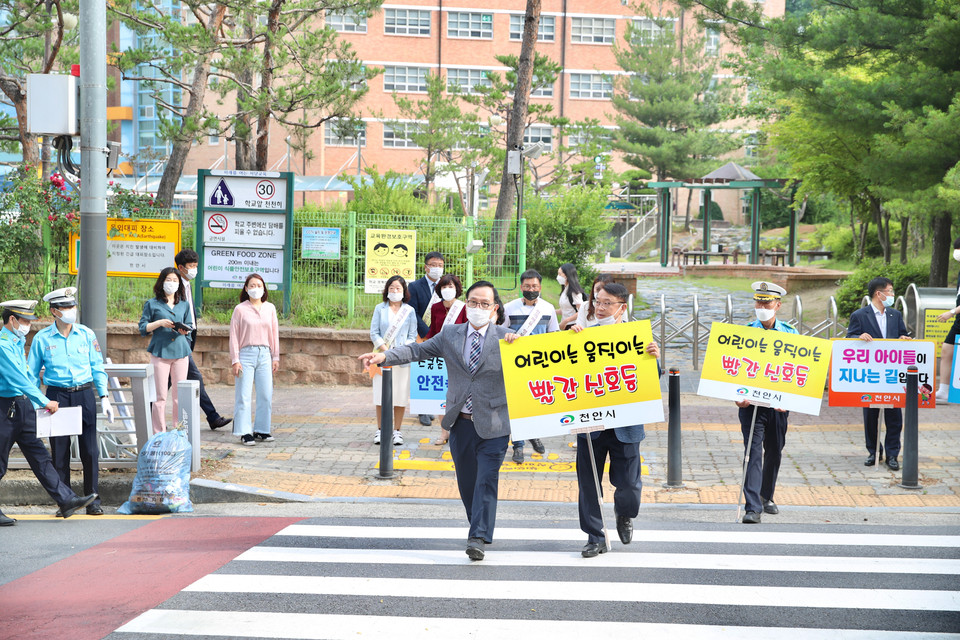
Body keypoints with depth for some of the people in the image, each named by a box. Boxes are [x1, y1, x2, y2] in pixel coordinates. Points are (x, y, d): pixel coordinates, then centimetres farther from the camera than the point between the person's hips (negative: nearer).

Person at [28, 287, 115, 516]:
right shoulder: (42, 339, 1)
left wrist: (104, 398, 3)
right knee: (59, 451, 2)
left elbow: (97, 368, 10)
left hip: (85, 395, 1)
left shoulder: (86, 334, 5)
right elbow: (31, 374, 7)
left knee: (90, 449, -2)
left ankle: (92, 499, 7)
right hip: (57, 395, -1)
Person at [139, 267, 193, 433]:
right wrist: (160, 323, -12)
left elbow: (189, 326, 19)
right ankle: (159, 433, 0)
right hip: (160, 351, -3)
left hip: (180, 351, 3)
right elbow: (143, 328, 2)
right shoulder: (152, 304, 4)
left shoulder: (184, 305, 15)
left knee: (179, 395, 3)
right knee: (161, 395, -5)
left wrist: (185, 330, -4)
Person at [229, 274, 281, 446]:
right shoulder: (240, 309, -1)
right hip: (246, 354, -4)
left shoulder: (270, 308, 9)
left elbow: (274, 333, 14)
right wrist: (235, 360, -6)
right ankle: (245, 433, -1)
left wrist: (275, 357, 11)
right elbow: (234, 335, -1)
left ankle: (261, 430, 14)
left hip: (264, 354, 4)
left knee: (266, 395, 3)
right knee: (244, 396, -5)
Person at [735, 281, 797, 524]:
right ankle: (753, 507, -14)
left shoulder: (790, 334, 2)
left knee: (774, 452, 15)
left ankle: (766, 496, 36)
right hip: (751, 402, -2)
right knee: (754, 451, -11)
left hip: (779, 403, 2)